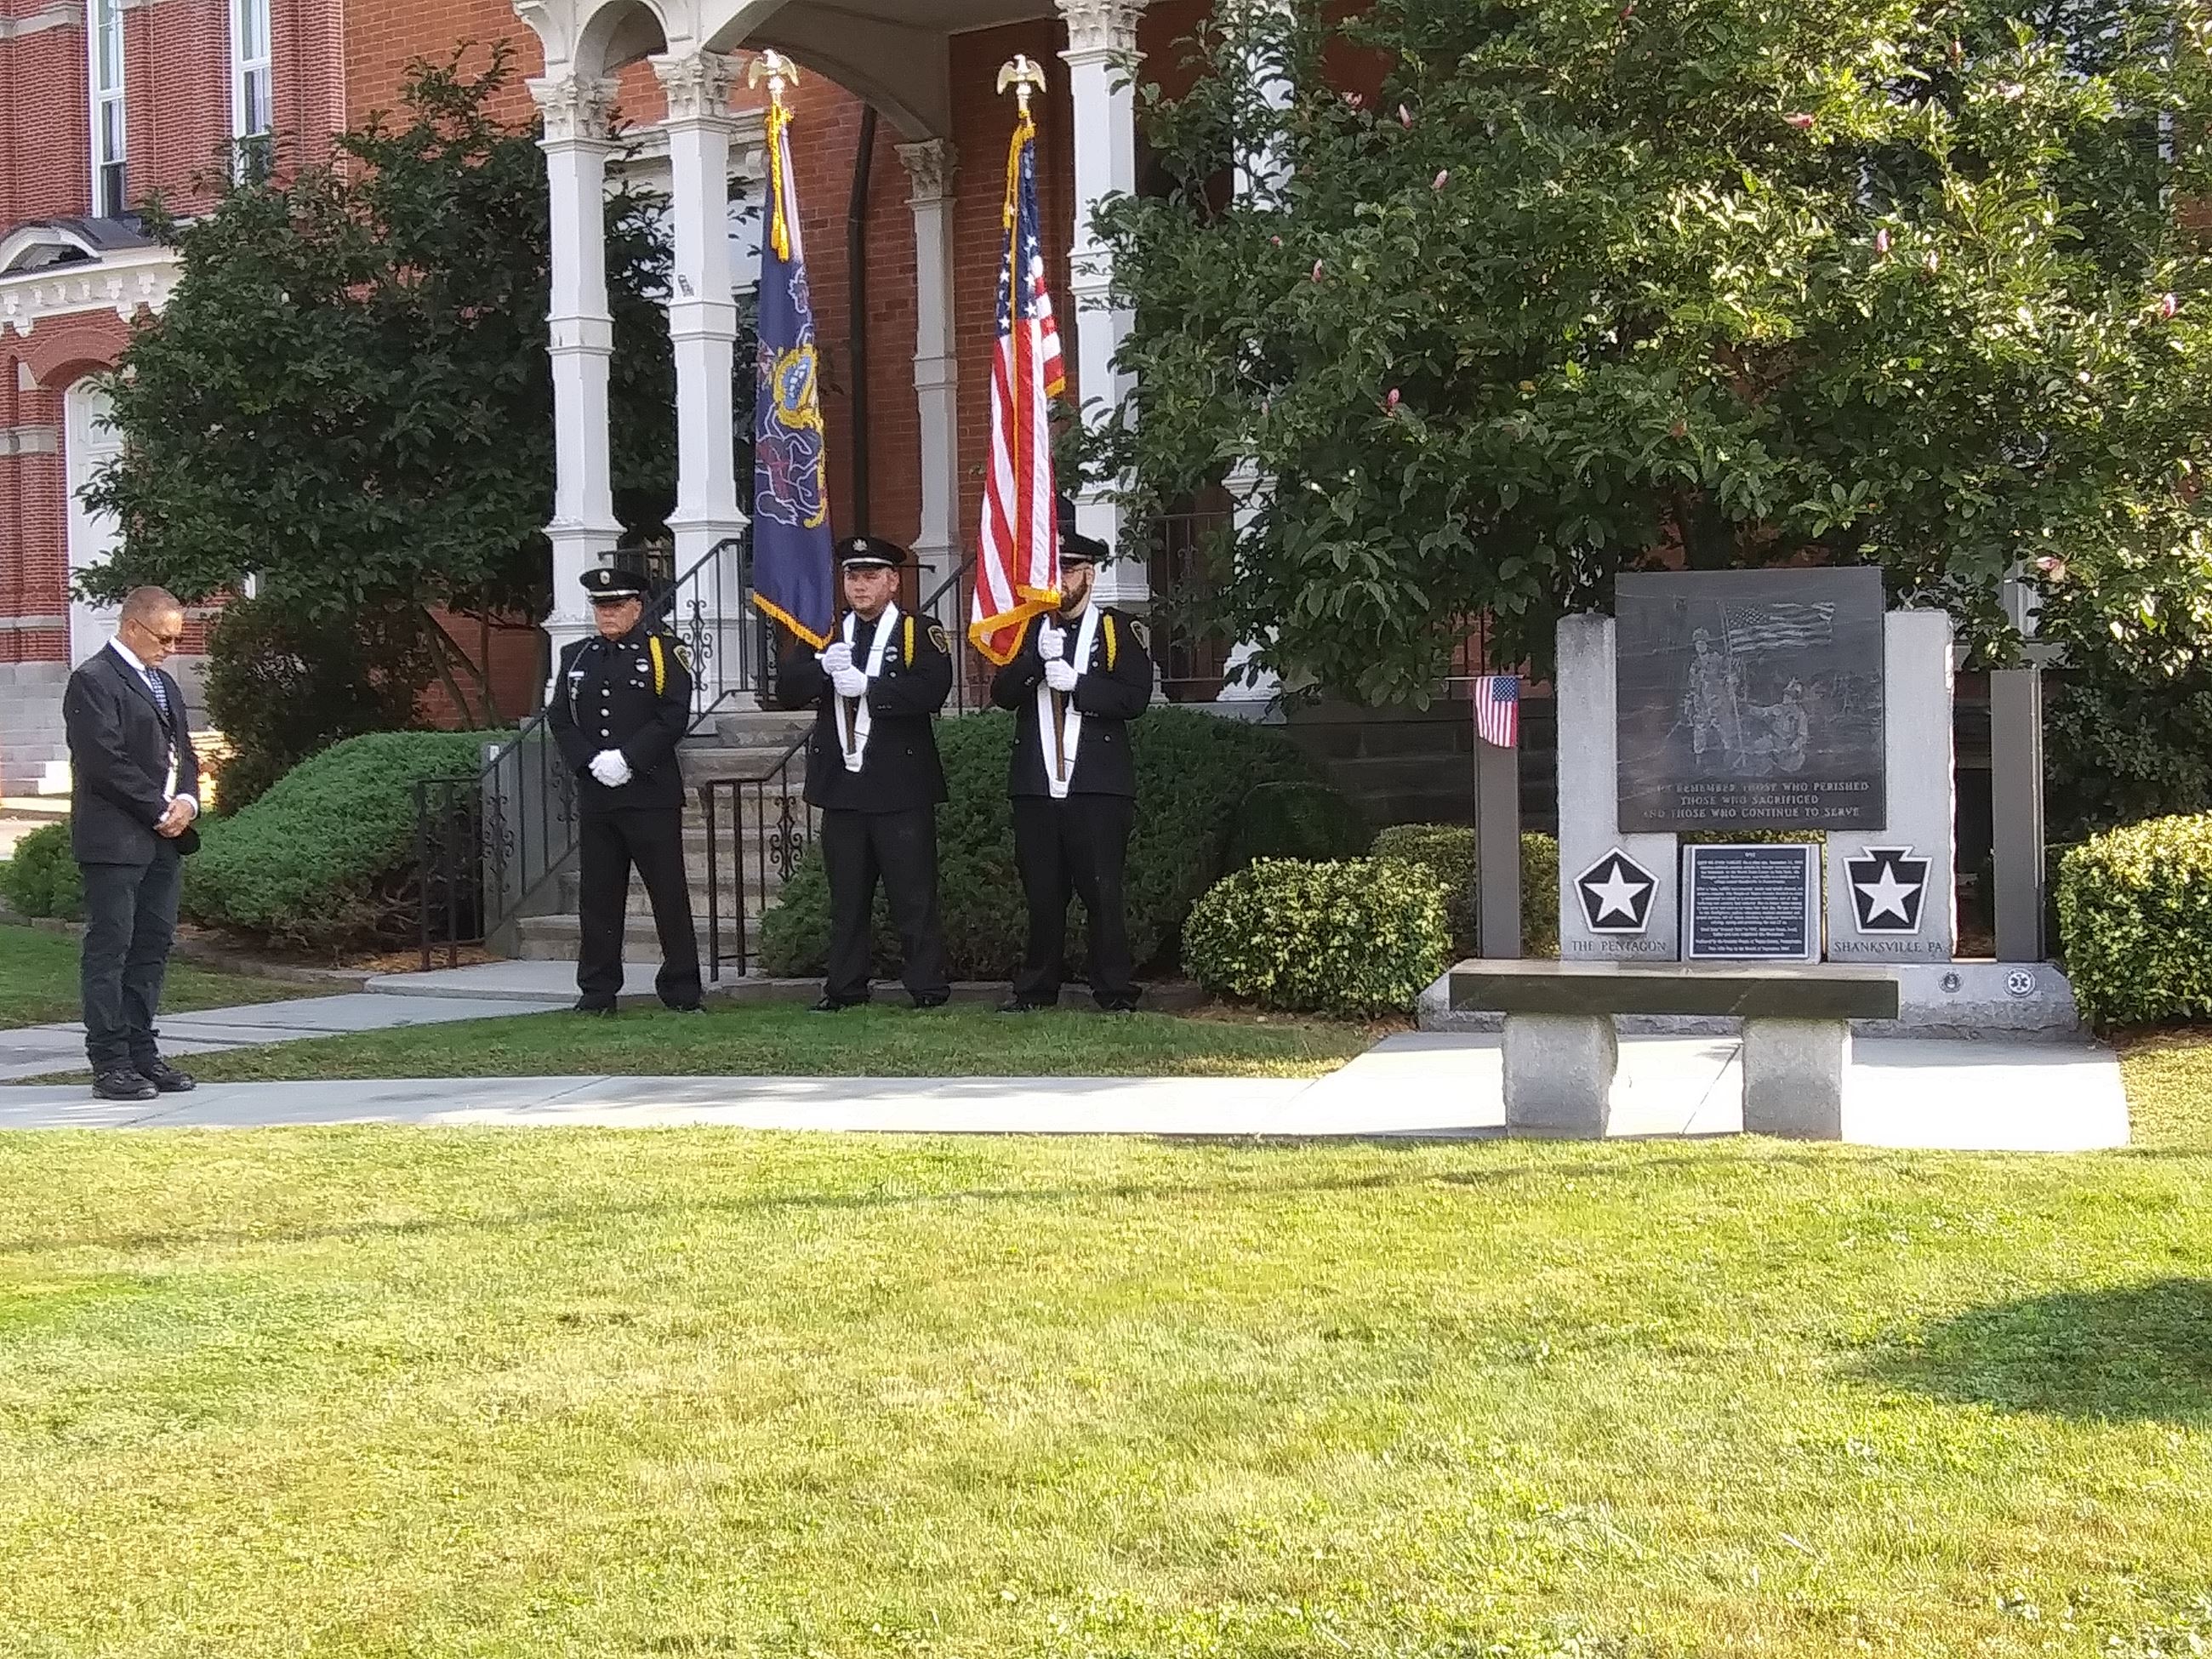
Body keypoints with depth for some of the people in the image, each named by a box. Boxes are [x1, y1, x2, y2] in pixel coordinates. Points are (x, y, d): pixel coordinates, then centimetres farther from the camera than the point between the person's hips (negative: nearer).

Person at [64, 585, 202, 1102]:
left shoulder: (164, 683, 19)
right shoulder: (93, 681, -9)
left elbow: (183, 752, 20)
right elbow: (106, 762, -17)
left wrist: (186, 801, 1)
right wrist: (160, 811, -13)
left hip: (164, 840, 9)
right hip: (115, 840, -9)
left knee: (153, 947, 9)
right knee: (109, 950, -3)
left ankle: (141, 1052, 15)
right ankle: (110, 1064, -1)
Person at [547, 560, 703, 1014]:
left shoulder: (664, 651, 1)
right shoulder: (575, 656, 14)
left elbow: (674, 717, -8)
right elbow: (559, 719, 9)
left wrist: (627, 759, -14)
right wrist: (592, 761, -7)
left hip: (652, 794, -4)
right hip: (595, 795, 4)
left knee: (669, 893, -1)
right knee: (598, 895, 7)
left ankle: (682, 990, 5)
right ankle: (598, 991, 14)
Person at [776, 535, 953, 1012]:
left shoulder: (920, 633, -1)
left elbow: (932, 690, -18)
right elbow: (786, 690, 3)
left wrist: (866, 686, -21)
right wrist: (823, 668, -15)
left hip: (901, 788, -4)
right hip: (841, 787, 4)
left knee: (913, 896, -1)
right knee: (847, 897, 11)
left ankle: (927, 987, 6)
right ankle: (845, 987, 18)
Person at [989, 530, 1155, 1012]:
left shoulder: (1118, 630, 6)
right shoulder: (1028, 629, 16)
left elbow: (1134, 698, -5)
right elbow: (1002, 695, 4)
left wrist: (1076, 683, -15)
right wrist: (1036, 658, -12)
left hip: (1097, 786, -3)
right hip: (1036, 787, 3)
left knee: (1102, 891, -4)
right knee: (1041, 894, 7)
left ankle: (1114, 992, 2)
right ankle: (1036, 989, 15)